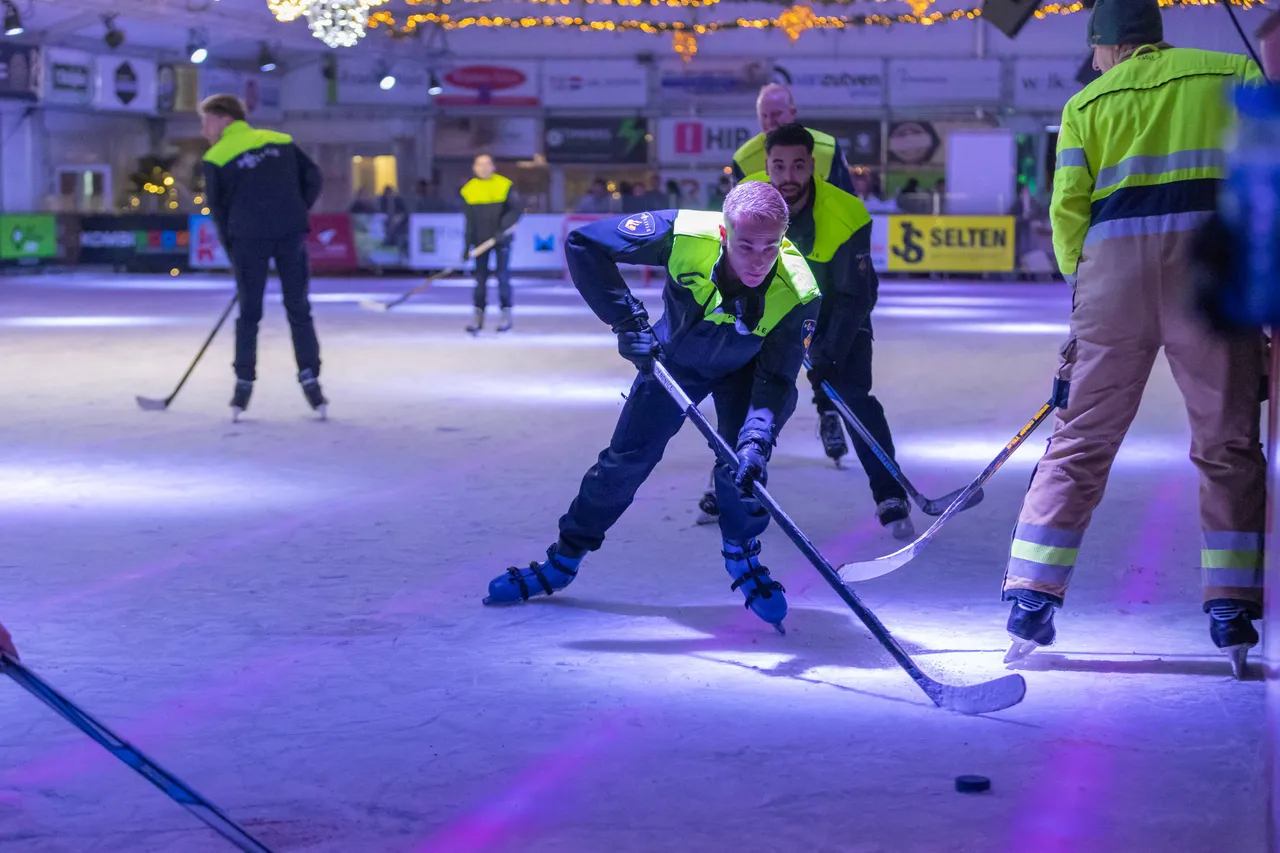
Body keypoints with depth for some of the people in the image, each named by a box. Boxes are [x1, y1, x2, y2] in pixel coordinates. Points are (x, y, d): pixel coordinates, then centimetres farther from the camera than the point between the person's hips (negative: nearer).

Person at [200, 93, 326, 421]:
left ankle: (244, 385, 11)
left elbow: (218, 211, 8)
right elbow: (312, 177, 8)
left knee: (249, 313, 9)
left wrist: (233, 253, 15)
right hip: (291, 234, 2)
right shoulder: (281, 141, 14)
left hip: (248, 237, -2)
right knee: (298, 310, 9)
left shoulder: (216, 159, 5)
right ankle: (310, 380, 5)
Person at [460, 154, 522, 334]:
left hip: (501, 238, -2)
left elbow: (518, 208, -10)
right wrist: (468, 245, -1)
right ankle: (479, 315, 7)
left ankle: (506, 315, 5)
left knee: (503, 275, -3)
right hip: (481, 240, 3)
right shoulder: (469, 190, 1)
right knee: (480, 277, 3)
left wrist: (503, 228, -22)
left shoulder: (504, 185, -6)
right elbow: (470, 220, 3)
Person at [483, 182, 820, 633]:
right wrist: (627, 320, -34)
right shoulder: (686, 235, -39)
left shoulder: (796, 293, -37)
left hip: (741, 368, -1)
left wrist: (756, 441, -48)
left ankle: (742, 556, 11)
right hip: (674, 355, 1)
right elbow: (583, 244, -32)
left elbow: (776, 381, -32)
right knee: (626, 458, 3)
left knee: (741, 461, -18)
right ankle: (564, 558, 22)